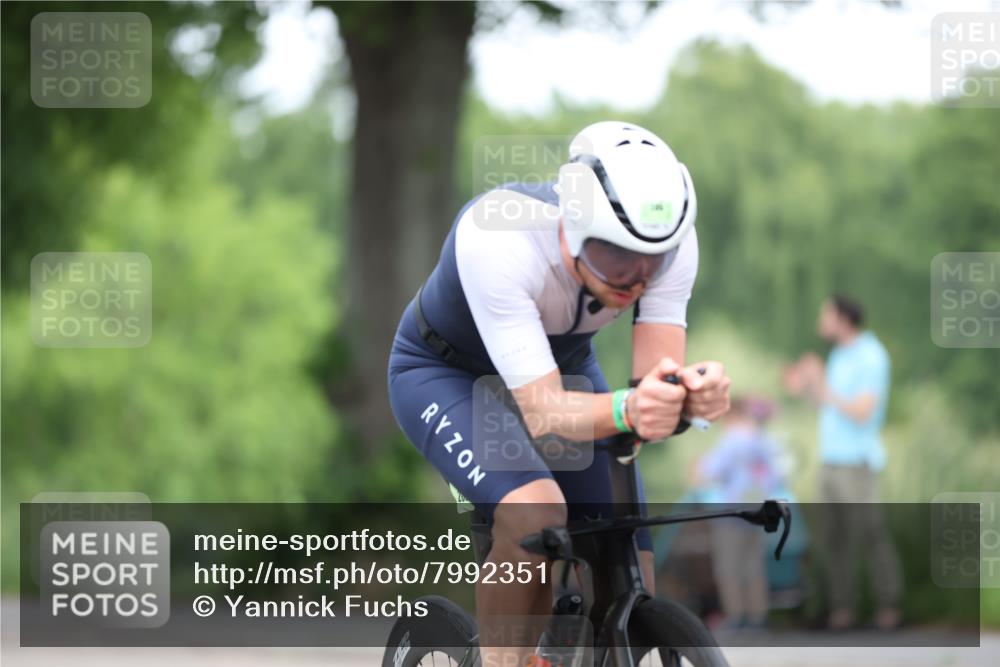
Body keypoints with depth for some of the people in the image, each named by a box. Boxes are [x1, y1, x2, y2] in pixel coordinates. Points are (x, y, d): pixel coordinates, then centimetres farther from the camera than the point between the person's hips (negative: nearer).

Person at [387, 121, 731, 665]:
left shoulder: (669, 240, -27)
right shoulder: (496, 239, -40)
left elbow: (655, 376, -28)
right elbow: (541, 410, -42)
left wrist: (689, 392, -52)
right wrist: (627, 410, -62)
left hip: (564, 365, 5)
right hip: (444, 375, -5)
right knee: (536, 514, -35)